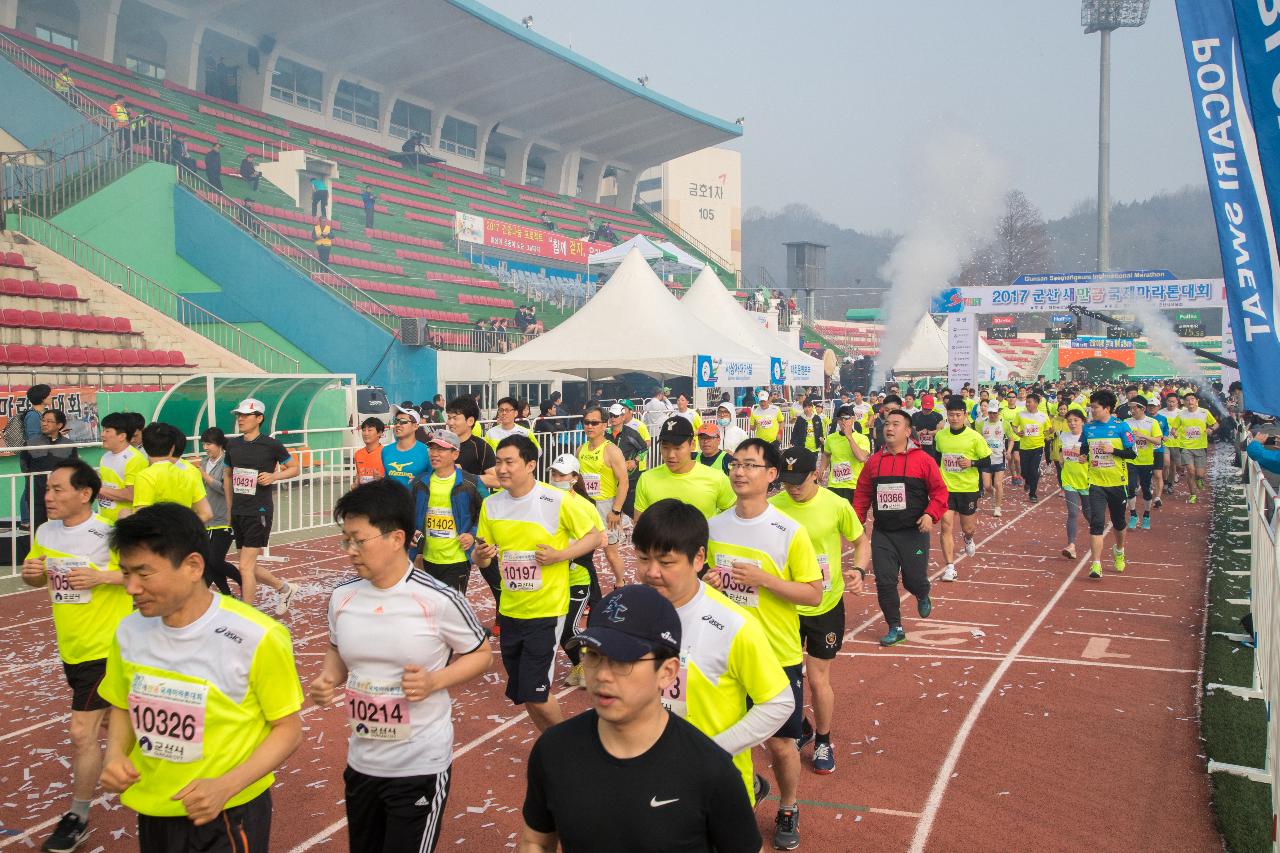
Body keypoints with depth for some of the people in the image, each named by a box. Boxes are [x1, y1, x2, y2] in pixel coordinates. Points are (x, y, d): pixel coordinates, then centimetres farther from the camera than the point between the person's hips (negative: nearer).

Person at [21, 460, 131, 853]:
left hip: (104, 648, -7)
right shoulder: (45, 533, 2)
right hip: (70, 648, 7)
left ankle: (77, 818, 9)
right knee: (109, 719, 22)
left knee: (82, 732, -6)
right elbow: (36, 577, 17)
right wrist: (30, 572, -6)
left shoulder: (108, 533, -19)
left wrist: (101, 576, -27)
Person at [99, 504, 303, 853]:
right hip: (152, 812, 5)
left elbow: (287, 728, -12)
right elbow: (123, 707, 12)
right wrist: (115, 755, -7)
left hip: (228, 816, -5)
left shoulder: (256, 638, -20)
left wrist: (225, 786, -22)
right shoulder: (130, 631, -4)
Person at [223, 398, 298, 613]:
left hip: (259, 512, -6)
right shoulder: (233, 445, 7)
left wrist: (274, 476, -16)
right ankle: (284, 588, 36)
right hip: (238, 513, 6)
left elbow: (294, 468, 2)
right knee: (249, 566, 13)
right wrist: (231, 507, 16)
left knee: (245, 567, -9)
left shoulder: (271, 445, -8)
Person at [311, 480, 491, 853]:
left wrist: (434, 681, -21)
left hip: (420, 766, -5)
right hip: (360, 763, 6)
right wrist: (328, 679, -6)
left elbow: (481, 654, -5)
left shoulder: (439, 600, -18)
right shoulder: (342, 597, -3)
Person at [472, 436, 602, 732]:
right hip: (509, 611, 6)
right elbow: (482, 558, 9)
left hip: (546, 610, -5)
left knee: (534, 694, -8)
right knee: (521, 694, 14)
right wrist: (481, 555, -14)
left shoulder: (558, 501, -14)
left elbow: (594, 537, -4)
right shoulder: (491, 505, 1)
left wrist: (560, 555, -19)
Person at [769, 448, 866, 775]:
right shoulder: (773, 507, -10)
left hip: (825, 606, -2)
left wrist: (858, 571, -17)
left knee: (818, 679, 3)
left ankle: (823, 742, 28)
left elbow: (861, 541, 1)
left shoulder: (837, 506, -14)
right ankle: (802, 729, 41)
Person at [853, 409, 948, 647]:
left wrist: (931, 514, -17)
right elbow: (862, 494, 11)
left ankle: (923, 597, 41)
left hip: (914, 532, -3)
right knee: (884, 582, 0)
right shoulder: (873, 461, 4)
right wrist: (857, 521, 6)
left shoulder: (923, 460, -6)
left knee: (914, 580, 3)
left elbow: (940, 491, -4)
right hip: (882, 533, 3)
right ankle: (895, 628, 15)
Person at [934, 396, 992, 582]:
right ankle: (950, 567, -3)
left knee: (968, 528, 11)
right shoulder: (940, 436, 1)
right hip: (946, 488, 2)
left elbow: (987, 462, -4)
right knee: (947, 526, -8)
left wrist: (972, 463, -22)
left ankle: (968, 539, 49)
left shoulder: (974, 437, -10)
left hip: (968, 489, -2)